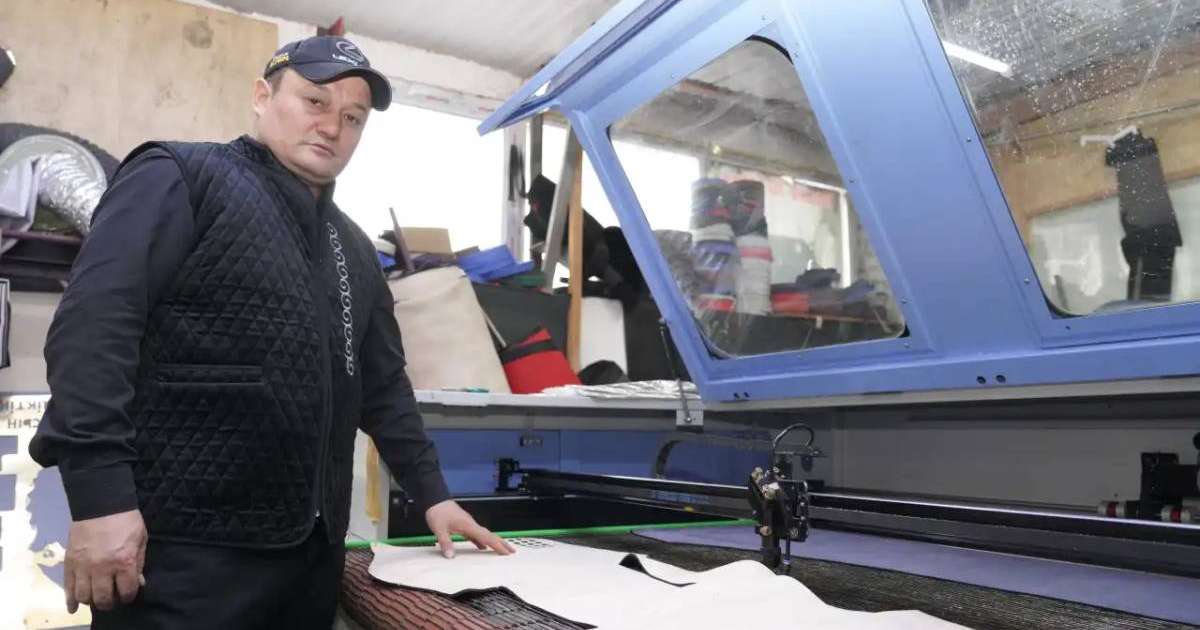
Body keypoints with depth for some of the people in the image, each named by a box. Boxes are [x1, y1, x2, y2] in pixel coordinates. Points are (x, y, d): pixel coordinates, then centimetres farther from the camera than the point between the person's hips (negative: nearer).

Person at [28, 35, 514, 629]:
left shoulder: (354, 249, 16)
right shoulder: (181, 178, -4)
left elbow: (383, 384, 18)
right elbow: (91, 324, -15)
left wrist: (432, 494, 13)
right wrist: (100, 495, -22)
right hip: (182, 549, -6)